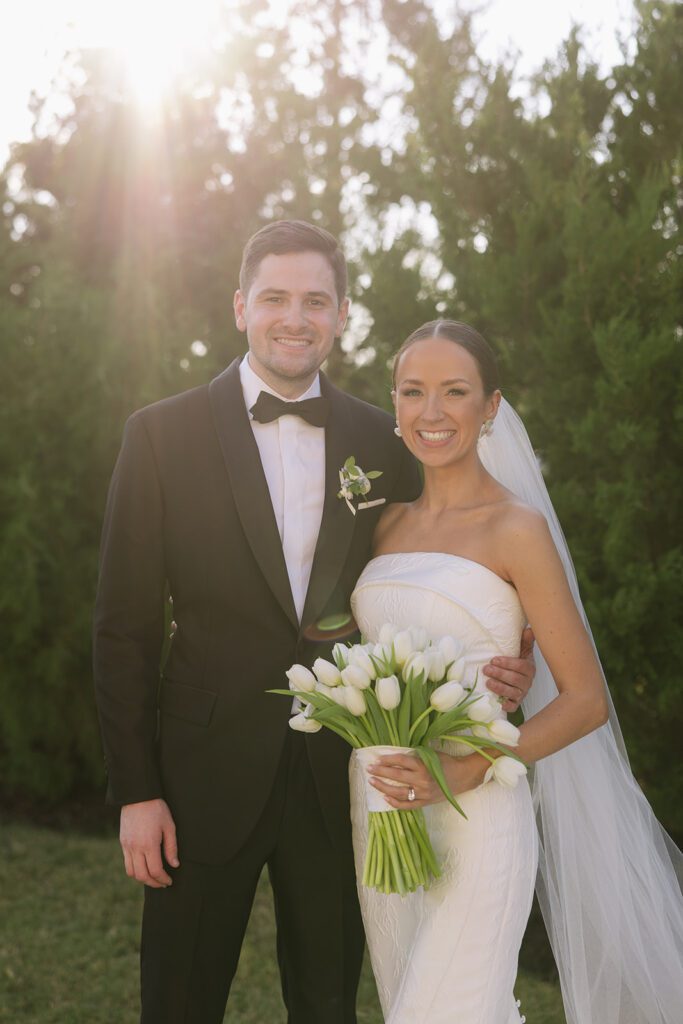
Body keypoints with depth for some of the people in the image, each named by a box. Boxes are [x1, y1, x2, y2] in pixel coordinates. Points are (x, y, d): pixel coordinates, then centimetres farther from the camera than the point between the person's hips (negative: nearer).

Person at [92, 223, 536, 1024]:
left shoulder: (384, 445, 3)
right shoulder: (162, 436, -4)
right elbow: (124, 626, -4)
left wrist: (490, 674, -11)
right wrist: (136, 790, -7)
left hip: (341, 778, 2)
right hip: (207, 774, -2)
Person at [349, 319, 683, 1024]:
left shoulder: (516, 527, -8)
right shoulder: (388, 523, 10)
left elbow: (586, 700, -9)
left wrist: (469, 770, -20)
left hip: (472, 818, -6)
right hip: (378, 809, 6)